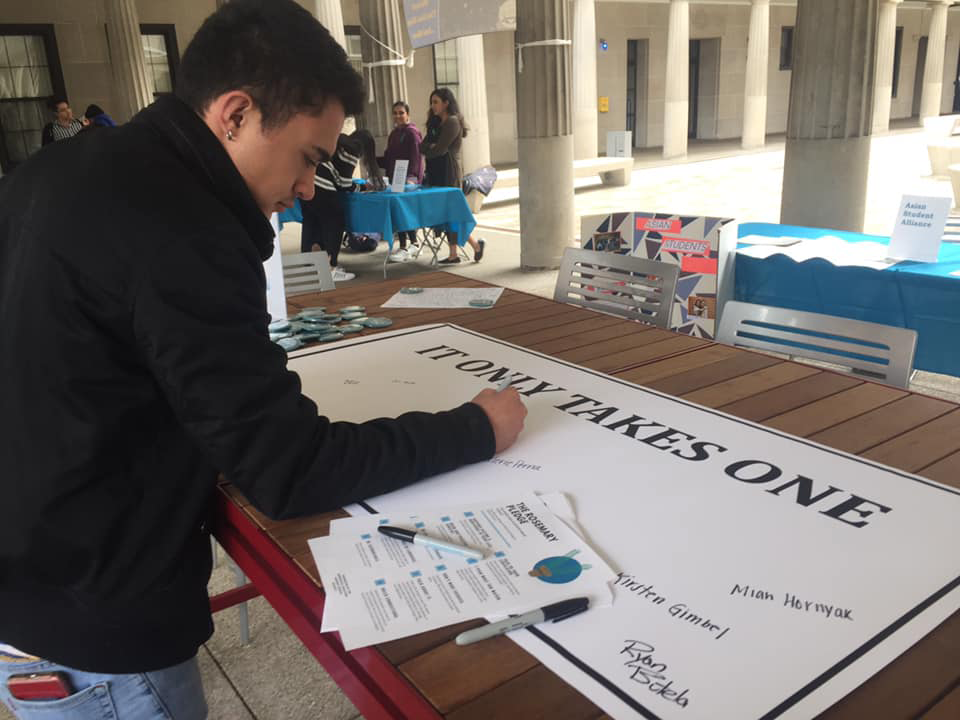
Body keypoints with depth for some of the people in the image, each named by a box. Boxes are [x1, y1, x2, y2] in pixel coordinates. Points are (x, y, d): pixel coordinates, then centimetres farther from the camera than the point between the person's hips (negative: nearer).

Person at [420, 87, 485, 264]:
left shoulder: (452, 122, -10)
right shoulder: (436, 123, 17)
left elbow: (440, 150, -17)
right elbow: (423, 145, 10)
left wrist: (426, 149, 2)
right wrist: (430, 147, -11)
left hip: (449, 174, -9)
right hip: (437, 174, 9)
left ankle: (476, 244, 4)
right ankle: (453, 254, 11)